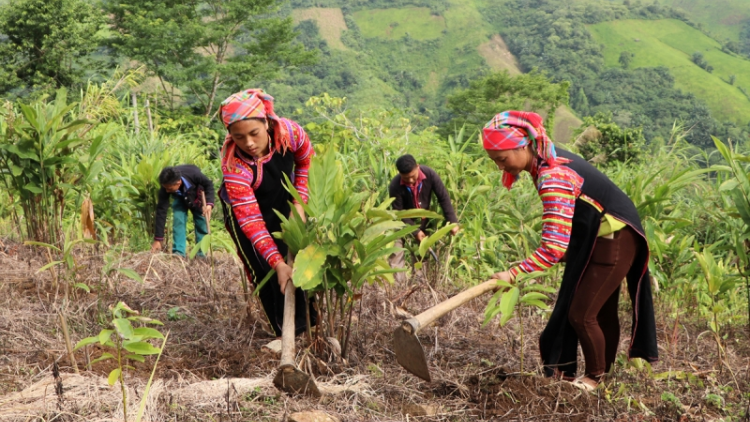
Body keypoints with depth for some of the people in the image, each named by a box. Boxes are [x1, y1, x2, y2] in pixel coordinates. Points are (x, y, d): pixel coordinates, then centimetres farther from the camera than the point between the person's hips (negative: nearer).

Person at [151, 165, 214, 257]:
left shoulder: (193, 173, -42)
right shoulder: (165, 188, -36)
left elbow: (208, 184, -21)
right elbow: (161, 212, -32)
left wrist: (209, 203, -37)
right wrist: (157, 239, -33)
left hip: (198, 199, 0)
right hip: (180, 199, 1)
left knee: (202, 225, -4)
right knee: (178, 221, -20)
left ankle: (201, 256, 6)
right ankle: (178, 253, -18)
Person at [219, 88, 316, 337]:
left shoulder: (289, 131, -30)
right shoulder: (234, 165, -39)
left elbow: (306, 161, -6)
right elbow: (250, 220, -39)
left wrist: (299, 202, -11)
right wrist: (278, 264, -46)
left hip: (284, 203, 4)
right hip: (243, 208, -3)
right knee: (266, 272, -7)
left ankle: (310, 321, 22)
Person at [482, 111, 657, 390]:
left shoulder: (553, 178, -31)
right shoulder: (549, 158, -2)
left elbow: (554, 248, -37)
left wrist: (515, 273, -38)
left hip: (614, 242, -10)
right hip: (596, 238, 10)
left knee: (581, 315, -4)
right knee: (602, 311, 18)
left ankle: (595, 375, 16)